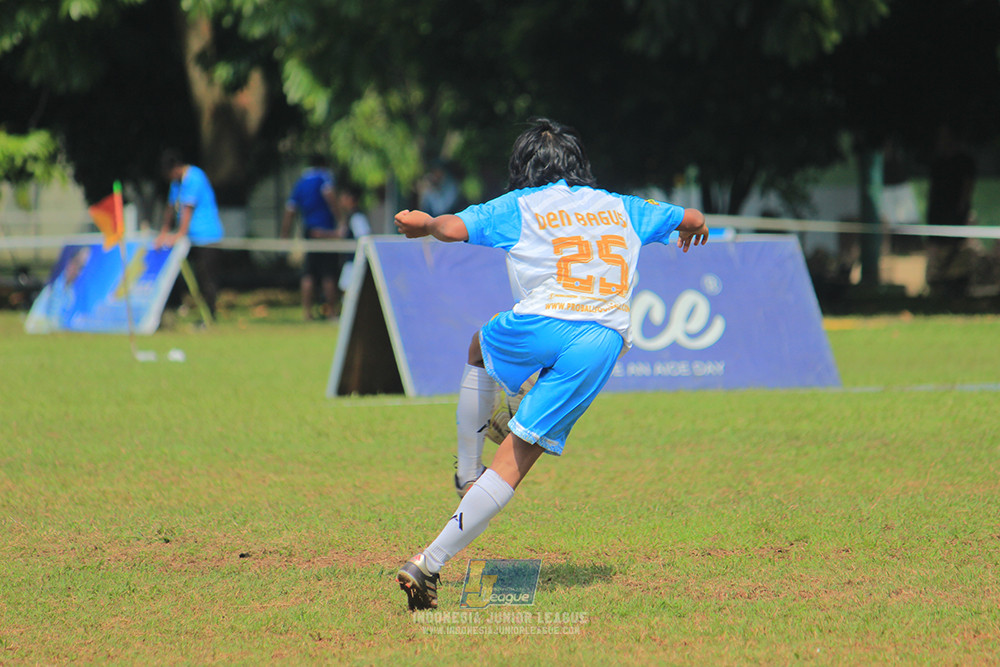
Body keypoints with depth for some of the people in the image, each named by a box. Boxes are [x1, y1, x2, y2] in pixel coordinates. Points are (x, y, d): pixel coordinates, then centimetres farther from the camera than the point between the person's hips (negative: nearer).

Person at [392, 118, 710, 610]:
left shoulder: (517, 207, 14)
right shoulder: (620, 208, 25)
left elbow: (453, 228, -2)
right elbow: (692, 219, 39)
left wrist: (425, 224, 17)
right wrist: (691, 233, 60)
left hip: (540, 326, -2)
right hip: (603, 342, 2)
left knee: (481, 349, 36)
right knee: (516, 458, 1)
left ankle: (466, 477, 30)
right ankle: (432, 561, -10)